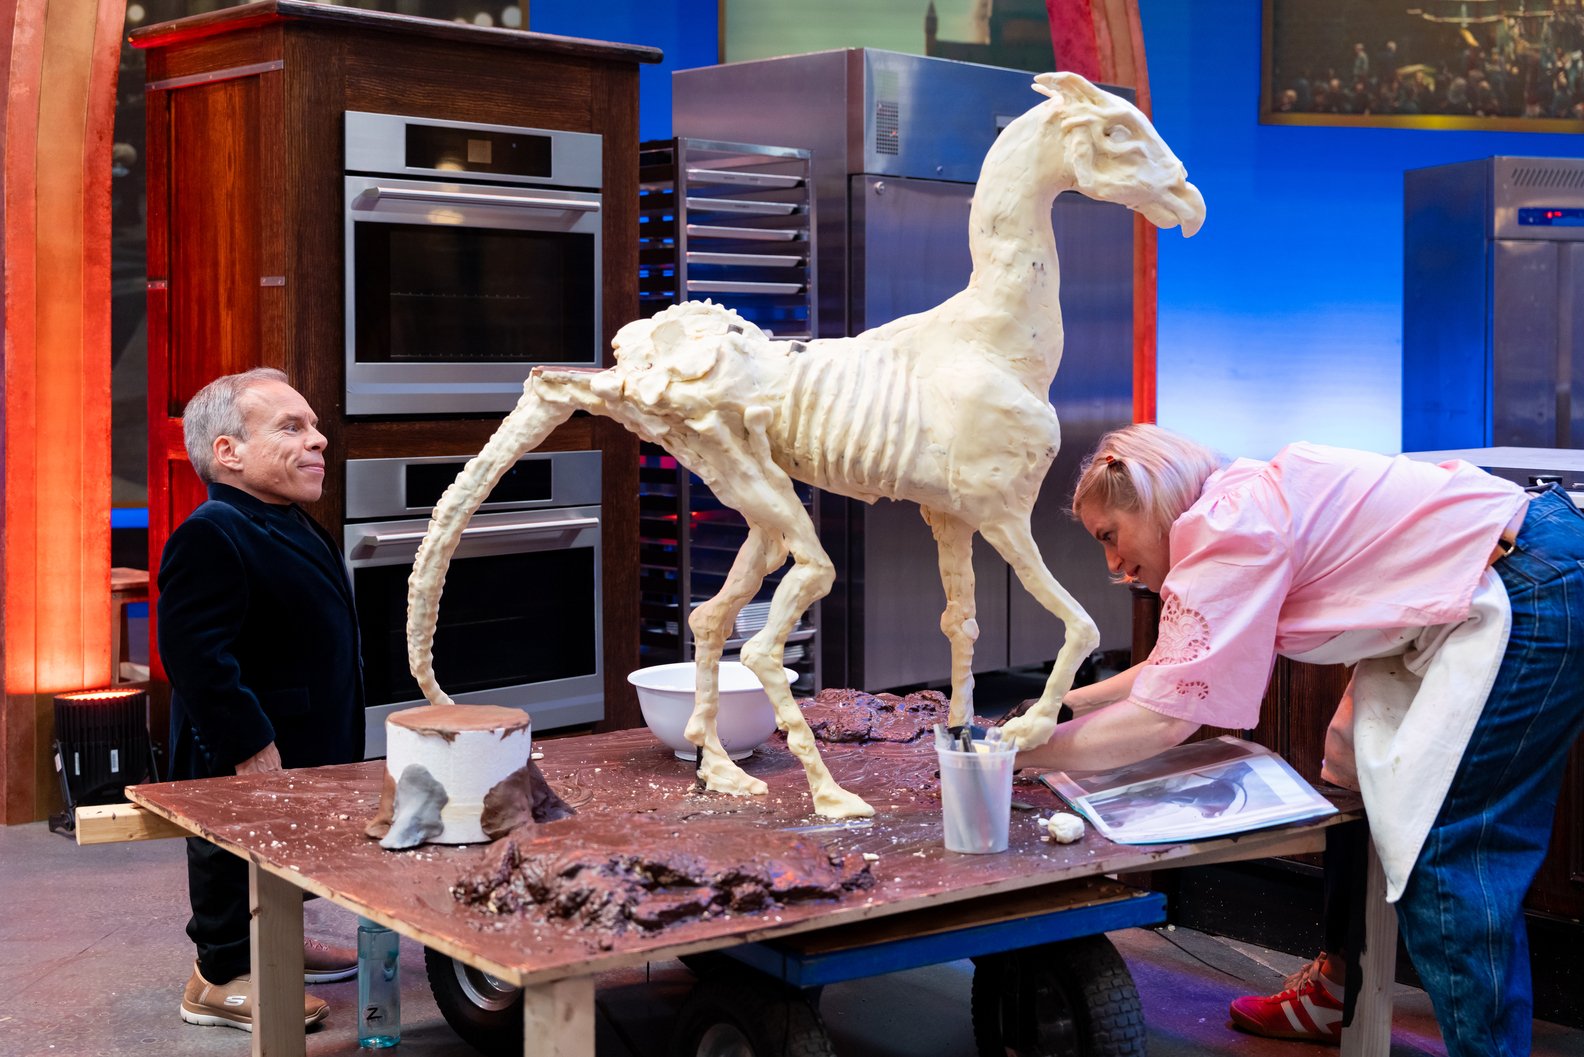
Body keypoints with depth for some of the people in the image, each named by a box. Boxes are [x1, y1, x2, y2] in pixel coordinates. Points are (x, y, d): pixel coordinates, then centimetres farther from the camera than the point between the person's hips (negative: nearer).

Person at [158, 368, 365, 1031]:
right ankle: (222, 978, 15)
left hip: (304, 752, 11)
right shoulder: (209, 538, -23)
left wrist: (336, 746, 23)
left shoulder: (294, 529, 13)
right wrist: (250, 746, -29)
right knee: (235, 857, 1)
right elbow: (196, 655, -29)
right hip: (245, 764, -10)